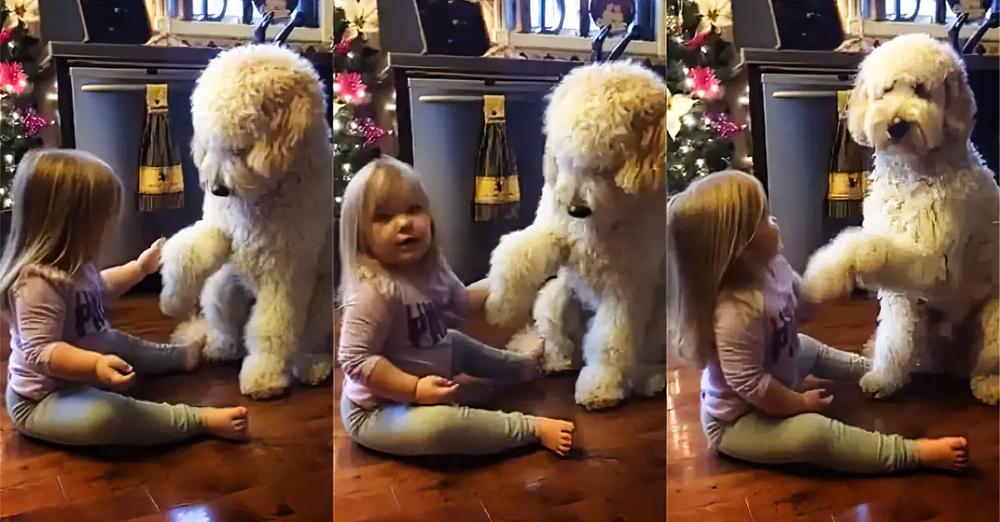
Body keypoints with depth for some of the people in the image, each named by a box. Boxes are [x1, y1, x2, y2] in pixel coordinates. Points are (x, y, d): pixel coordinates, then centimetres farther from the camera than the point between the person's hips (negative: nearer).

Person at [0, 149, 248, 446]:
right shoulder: (38, 282, -32)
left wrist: (139, 268, 27)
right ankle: (201, 421, -36)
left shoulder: (70, 263, 1)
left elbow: (95, 289, 23)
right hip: (42, 400, -11)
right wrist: (96, 364, -49)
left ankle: (181, 354, 53)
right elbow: (40, 351, -37)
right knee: (103, 416, -36)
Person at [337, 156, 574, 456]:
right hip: (377, 411, -10)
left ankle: (524, 364, 55)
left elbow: (461, 303, 19)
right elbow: (355, 359, -32)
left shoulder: (429, 270, -1)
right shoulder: (374, 290, -30)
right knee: (437, 425, -38)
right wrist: (415, 389, -35)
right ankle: (534, 429, -23)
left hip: (422, 392, 10)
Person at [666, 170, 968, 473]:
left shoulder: (769, 266, -9)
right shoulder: (737, 312, -39)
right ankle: (918, 454, -26)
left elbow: (804, 303, 11)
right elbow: (751, 384, -34)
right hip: (736, 421, -10)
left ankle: (869, 368, 55)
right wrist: (800, 403, -18)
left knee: (810, 349, 30)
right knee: (814, 434, -28)